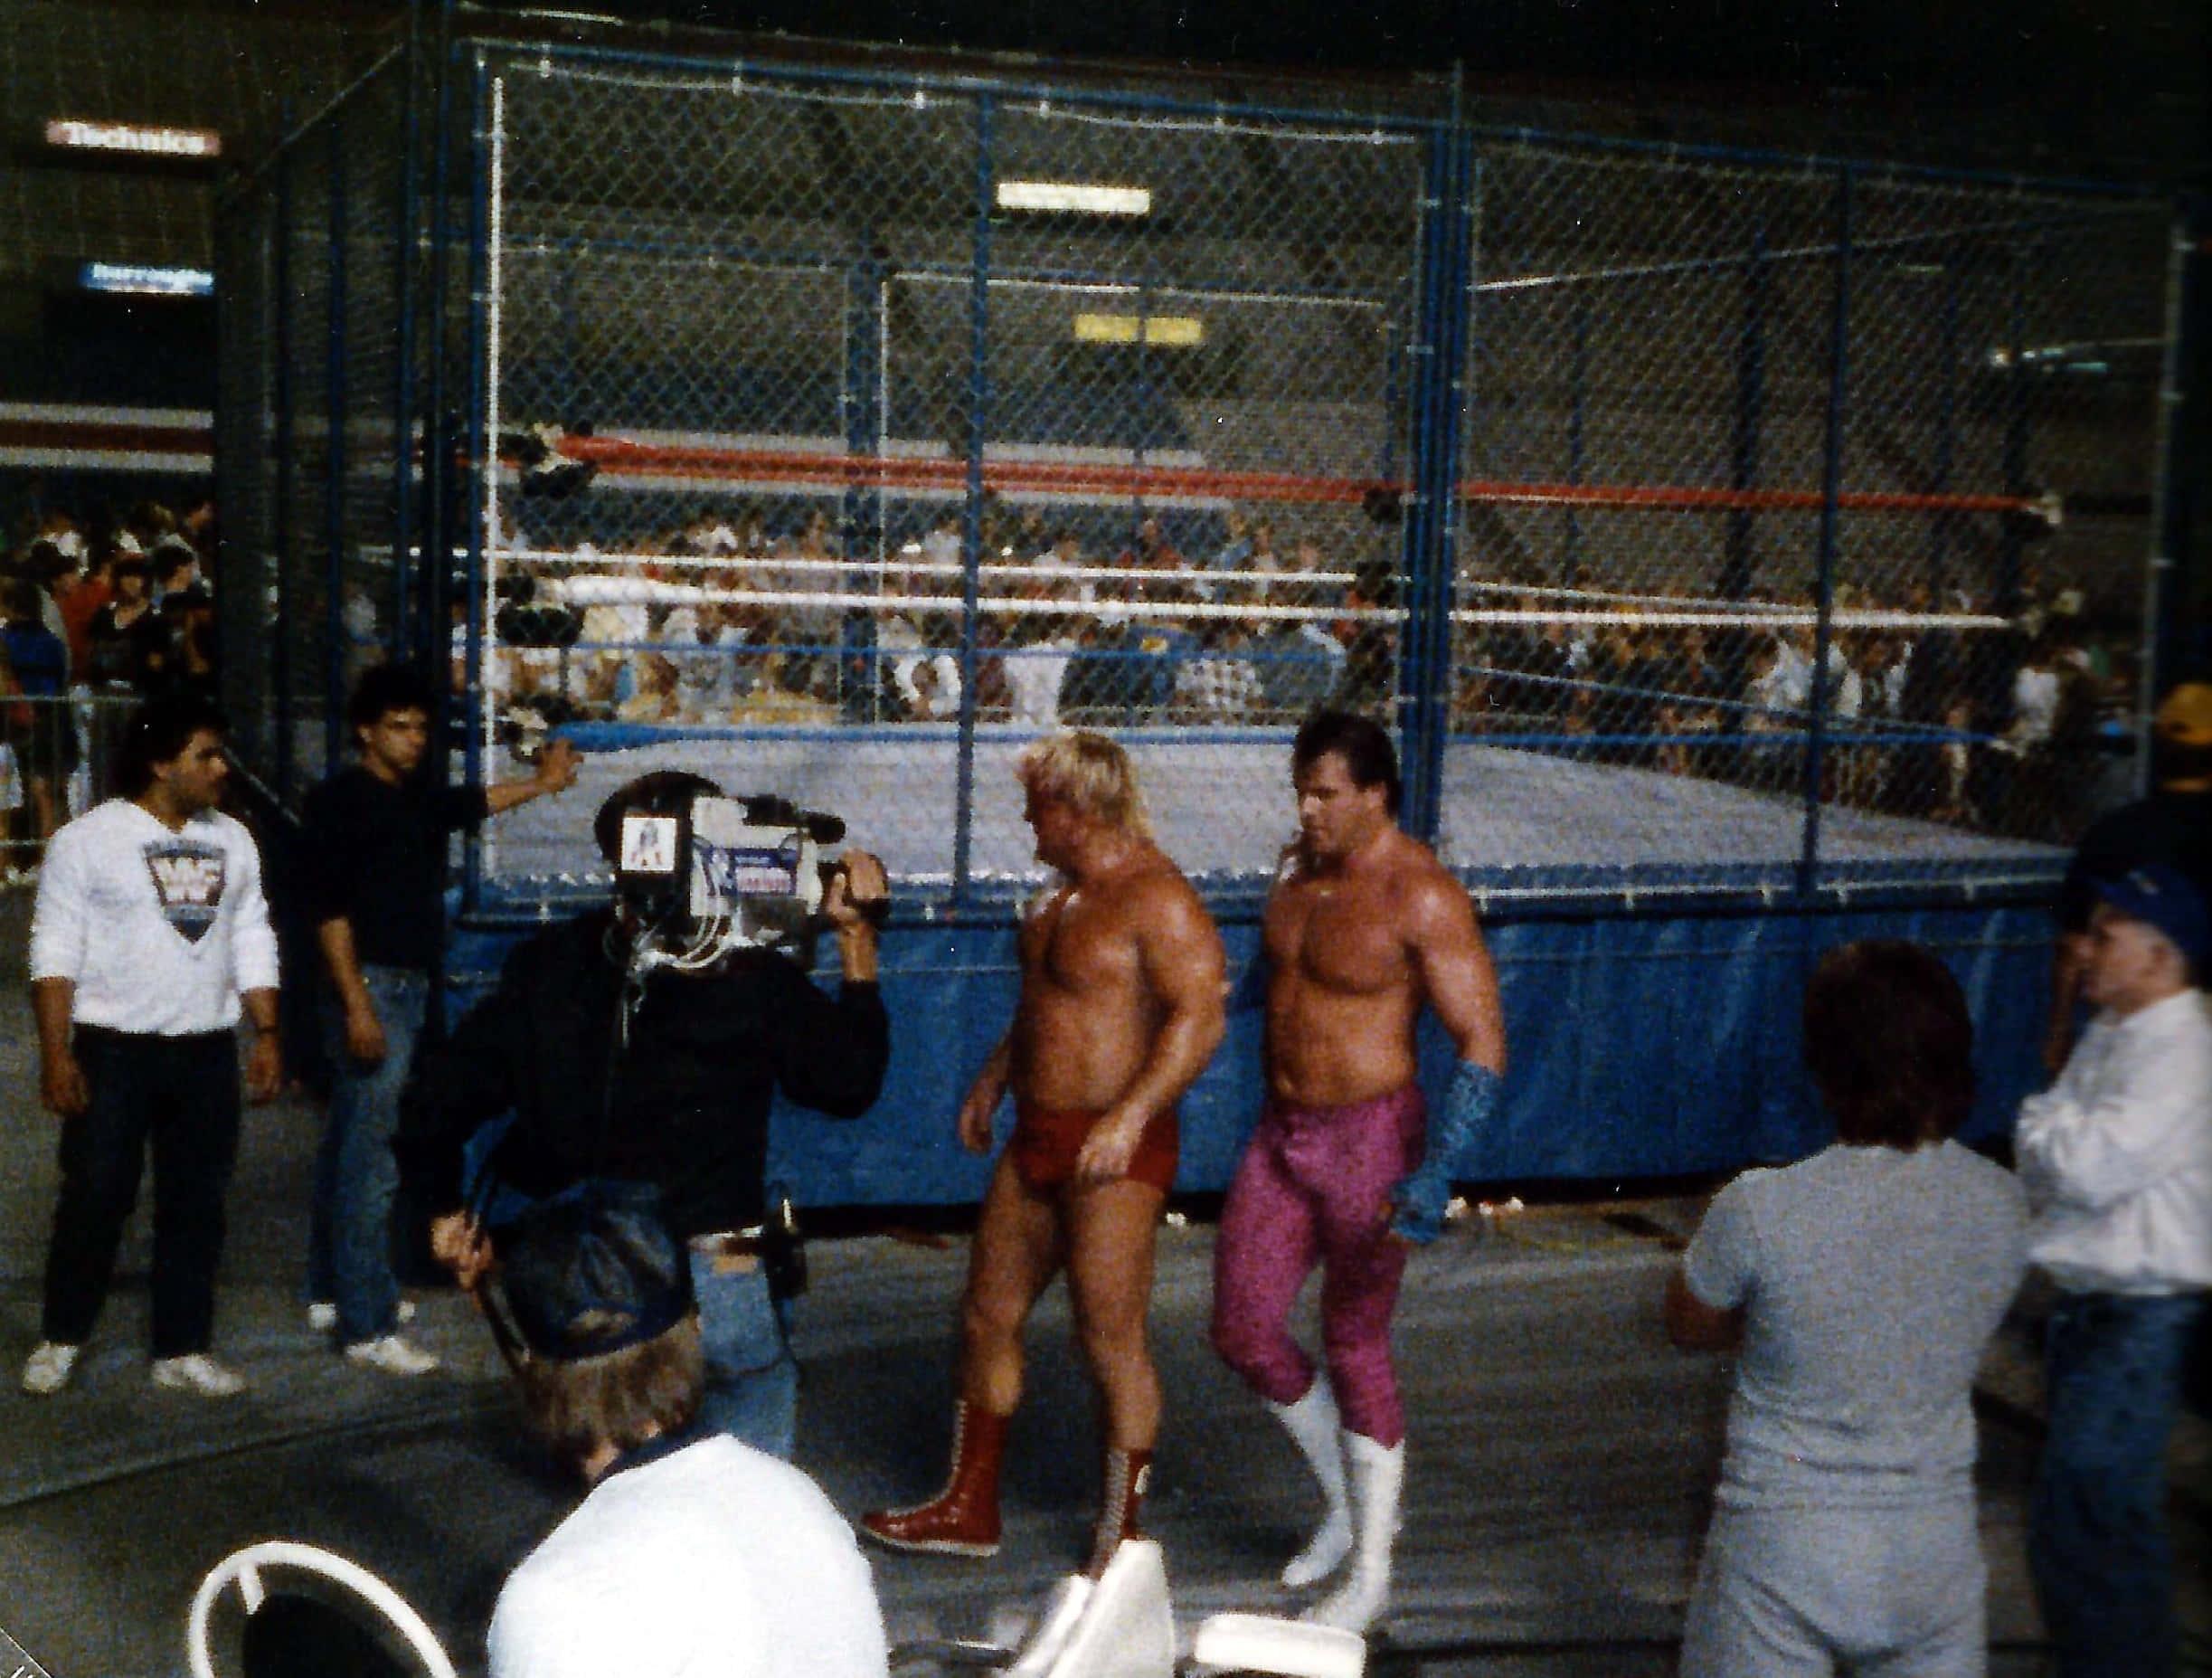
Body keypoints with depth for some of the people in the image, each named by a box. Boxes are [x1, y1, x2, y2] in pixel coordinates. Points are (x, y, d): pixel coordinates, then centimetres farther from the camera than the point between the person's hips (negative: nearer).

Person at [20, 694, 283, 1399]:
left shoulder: (232, 840, 9)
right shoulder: (89, 839, -6)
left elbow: (252, 942, 13)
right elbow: (55, 951, -8)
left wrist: (267, 1034, 7)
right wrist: (55, 1052, -14)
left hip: (207, 1054, 4)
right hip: (114, 1051, -4)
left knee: (196, 1205, 7)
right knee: (94, 1199, 2)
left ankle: (182, 1349, 17)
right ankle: (60, 1339, 20)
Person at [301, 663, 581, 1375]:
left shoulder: (415, 801, 14)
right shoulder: (341, 801, -11)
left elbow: (470, 803, 36)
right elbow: (329, 908, -17)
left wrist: (542, 783, 39)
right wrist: (357, 1004, -22)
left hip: (408, 988, 9)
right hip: (369, 987, -9)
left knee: (348, 1145, 17)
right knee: (370, 1158, -10)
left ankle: (331, 1292, 29)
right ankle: (366, 1326, -9)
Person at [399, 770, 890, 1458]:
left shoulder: (545, 968, -2)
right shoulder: (758, 980, -10)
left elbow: (432, 1106, -2)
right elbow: (852, 1083, 5)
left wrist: (448, 1209, 15)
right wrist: (858, 939, 8)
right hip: (715, 1283, -3)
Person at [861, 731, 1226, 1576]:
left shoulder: (1157, 898, -15)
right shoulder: (1062, 894, 15)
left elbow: (1200, 1017, -22)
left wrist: (1130, 1116, -28)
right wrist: (993, 1079, 26)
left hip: (1115, 1151, -9)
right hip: (1037, 1136, 9)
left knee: (1110, 1338, -3)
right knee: (988, 1315, 13)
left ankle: (1120, 1538, 11)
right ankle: (967, 1509, 26)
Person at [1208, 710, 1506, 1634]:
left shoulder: (1422, 897, -19)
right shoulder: (1299, 866, 5)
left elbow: (1484, 1046, -20)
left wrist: (1434, 1175, -27)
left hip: (1367, 1140, -7)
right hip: (1280, 1134, 7)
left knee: (1354, 1348, 3)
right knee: (1244, 1332, 8)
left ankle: (1370, 1575, 19)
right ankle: (1347, 1504, 31)